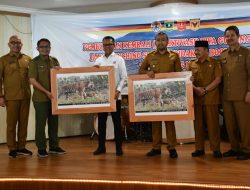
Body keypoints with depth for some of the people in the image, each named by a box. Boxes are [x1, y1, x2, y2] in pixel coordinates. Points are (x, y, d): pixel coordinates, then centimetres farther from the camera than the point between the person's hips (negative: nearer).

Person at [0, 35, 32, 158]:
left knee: (23, 122, 8)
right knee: (11, 123, 2)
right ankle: (12, 149, 11)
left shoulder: (28, 59, 9)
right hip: (11, 97, -3)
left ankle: (21, 147, 18)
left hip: (25, 96, 3)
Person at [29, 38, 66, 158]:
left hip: (54, 97, 5)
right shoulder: (34, 62, -4)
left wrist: (58, 70, -6)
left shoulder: (54, 61, 11)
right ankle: (41, 149, 9)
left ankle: (54, 146, 22)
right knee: (41, 123, 0)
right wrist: (46, 92, -17)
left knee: (54, 122, 10)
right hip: (40, 98, -5)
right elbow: (32, 80, -11)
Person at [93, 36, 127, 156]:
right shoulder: (98, 60, 11)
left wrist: (118, 90, -15)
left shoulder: (119, 59, 2)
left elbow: (123, 77, -4)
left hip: (114, 95, -3)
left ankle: (119, 147, 10)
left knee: (116, 121, 3)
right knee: (101, 121, 7)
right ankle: (101, 147, 17)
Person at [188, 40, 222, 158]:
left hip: (210, 98, -3)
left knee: (212, 123, -2)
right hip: (196, 98, 4)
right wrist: (195, 88, -11)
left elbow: (218, 79, -5)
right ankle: (199, 148, 15)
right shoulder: (192, 64, 13)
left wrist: (205, 90, -13)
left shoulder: (215, 63, 3)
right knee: (198, 124, 6)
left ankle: (216, 149, 7)